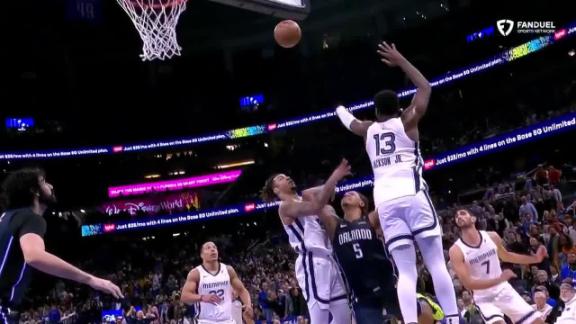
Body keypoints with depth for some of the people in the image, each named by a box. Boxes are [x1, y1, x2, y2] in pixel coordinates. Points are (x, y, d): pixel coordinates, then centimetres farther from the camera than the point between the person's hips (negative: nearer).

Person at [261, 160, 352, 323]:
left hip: (328, 259, 9)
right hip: (312, 262, -9)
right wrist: (335, 177, -22)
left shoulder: (304, 198, 25)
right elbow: (316, 207, -22)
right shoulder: (285, 206, -3)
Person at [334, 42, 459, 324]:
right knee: (437, 263, -2)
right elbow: (425, 88, 25)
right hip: (412, 194, -3)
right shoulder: (407, 121, 13)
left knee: (406, 272, 1)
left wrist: (340, 109, 67)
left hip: (385, 200, 3)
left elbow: (350, 121, 45)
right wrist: (400, 61, 31)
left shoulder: (368, 130, 21)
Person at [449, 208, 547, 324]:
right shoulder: (456, 251, -17)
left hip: (504, 291, 4)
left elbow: (506, 256, 16)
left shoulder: (492, 236, -5)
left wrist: (535, 258, 8)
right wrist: (499, 279, -30)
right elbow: (468, 283, -22)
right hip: (484, 298, -4)